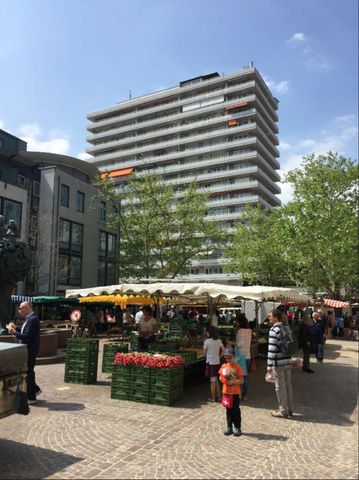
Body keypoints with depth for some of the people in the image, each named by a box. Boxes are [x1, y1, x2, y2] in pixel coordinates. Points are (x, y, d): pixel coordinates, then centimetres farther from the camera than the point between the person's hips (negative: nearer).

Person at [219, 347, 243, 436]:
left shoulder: (237, 367, -9)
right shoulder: (224, 366, 3)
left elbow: (241, 381, -10)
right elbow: (221, 377, 11)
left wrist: (233, 381, -23)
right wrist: (222, 379, -10)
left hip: (235, 392, -4)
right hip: (226, 391, 4)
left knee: (236, 410, 4)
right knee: (228, 410, 13)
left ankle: (238, 428, 14)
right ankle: (229, 427, 23)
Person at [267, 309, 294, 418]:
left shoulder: (274, 330, -15)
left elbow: (272, 349, -18)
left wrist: (269, 366, -14)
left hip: (278, 363, -8)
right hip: (288, 361, 8)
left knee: (280, 387, 3)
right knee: (288, 386, 15)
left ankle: (283, 411, 11)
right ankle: (289, 410, 24)